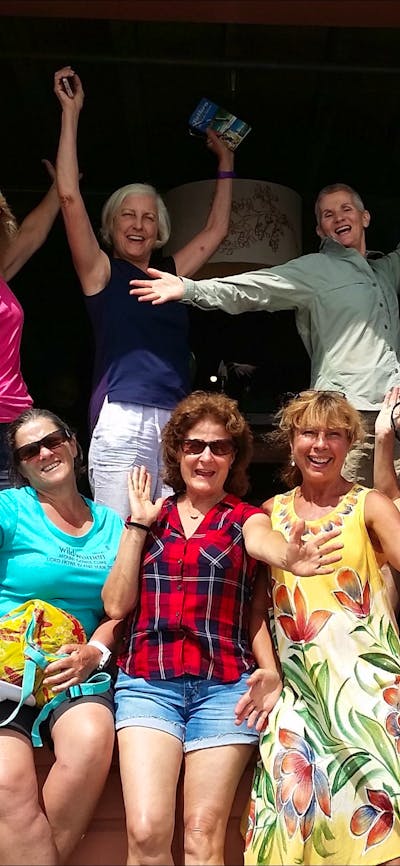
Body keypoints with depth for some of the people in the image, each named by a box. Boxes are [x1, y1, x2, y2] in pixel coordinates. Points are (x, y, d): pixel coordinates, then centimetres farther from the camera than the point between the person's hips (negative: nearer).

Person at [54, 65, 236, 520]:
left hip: (177, 421, 5)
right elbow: (69, 197, -1)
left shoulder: (171, 272, 21)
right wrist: (71, 112, 2)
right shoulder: (100, 272, 8)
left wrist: (225, 161, 33)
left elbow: (216, 229, 30)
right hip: (122, 420, -4)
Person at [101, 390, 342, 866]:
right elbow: (116, 604, 6)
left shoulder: (246, 517, 9)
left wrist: (289, 555, -40)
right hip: (146, 679, 1)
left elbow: (262, 540, -17)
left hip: (224, 683, -1)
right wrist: (139, 524, 3)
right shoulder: (152, 516, 14)